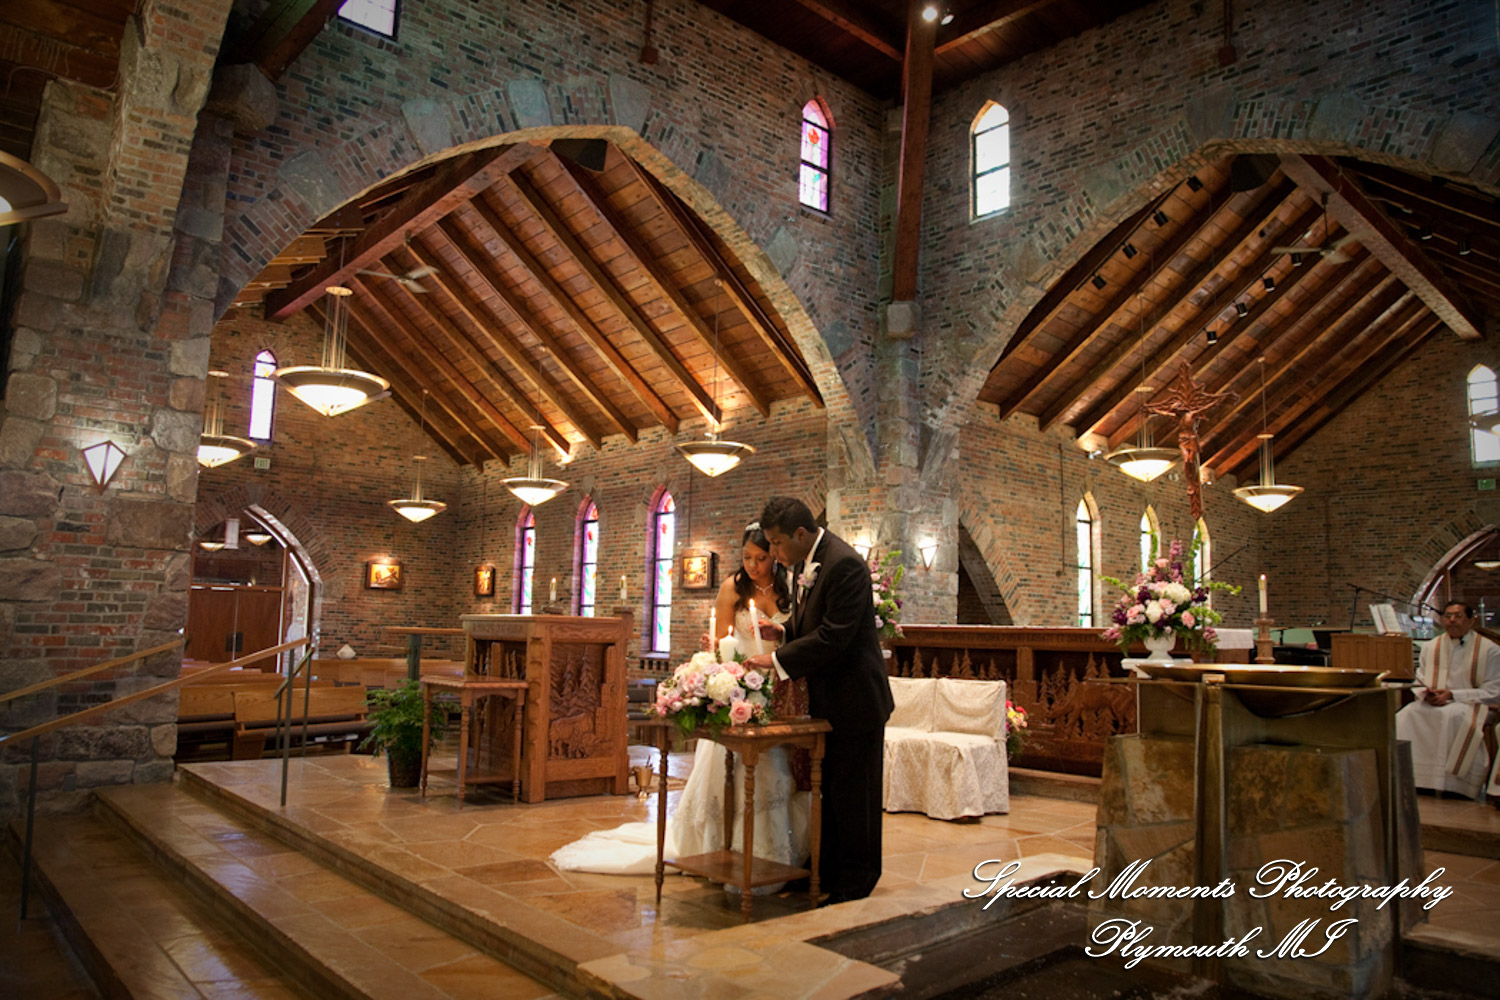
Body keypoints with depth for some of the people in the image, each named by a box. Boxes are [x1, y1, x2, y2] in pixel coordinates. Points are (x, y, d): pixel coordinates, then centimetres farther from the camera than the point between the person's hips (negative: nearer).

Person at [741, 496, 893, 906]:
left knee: (852, 791, 4)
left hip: (854, 699, -9)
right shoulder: (801, 563, 6)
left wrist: (778, 661, -20)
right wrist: (783, 630, -1)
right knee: (828, 788, 17)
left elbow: (833, 637, -25)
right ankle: (828, 871, 30)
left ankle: (855, 882, 18)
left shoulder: (845, 565, -23)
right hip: (825, 698, 9)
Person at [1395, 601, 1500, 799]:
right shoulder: (1430, 647, 13)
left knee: (1453, 717, -39)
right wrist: (1426, 693, -9)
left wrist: (1452, 694, -14)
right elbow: (1419, 684, 17)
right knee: (1406, 716, -28)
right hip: (1433, 703, 4)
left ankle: (1448, 783, -31)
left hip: (1470, 703, -4)